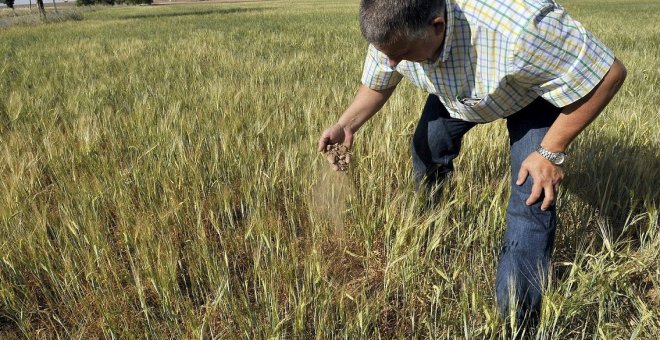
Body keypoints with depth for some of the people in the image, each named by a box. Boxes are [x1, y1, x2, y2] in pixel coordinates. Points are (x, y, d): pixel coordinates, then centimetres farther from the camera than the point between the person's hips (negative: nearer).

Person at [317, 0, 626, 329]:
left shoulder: (518, 29, -48)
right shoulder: (393, 31, -28)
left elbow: (608, 74, -33)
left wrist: (551, 152, -27)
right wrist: (346, 125, -23)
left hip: (536, 91, -5)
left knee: (531, 199, -14)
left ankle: (517, 312, 3)